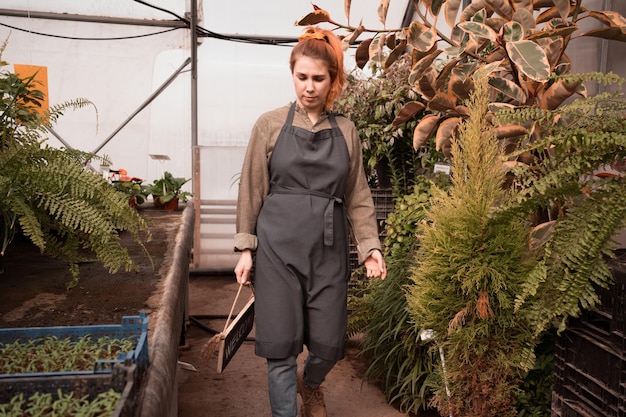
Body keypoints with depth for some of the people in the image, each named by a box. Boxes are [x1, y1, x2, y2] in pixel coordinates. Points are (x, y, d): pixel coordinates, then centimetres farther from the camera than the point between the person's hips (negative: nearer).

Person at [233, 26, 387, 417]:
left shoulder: (346, 131, 9)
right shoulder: (271, 125, 3)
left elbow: (358, 196, 10)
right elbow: (252, 190, 4)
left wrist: (370, 246, 1)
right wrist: (246, 248, 0)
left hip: (329, 249, 2)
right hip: (279, 247, -2)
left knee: (329, 345, 7)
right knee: (282, 345, -1)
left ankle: (310, 385, 43)